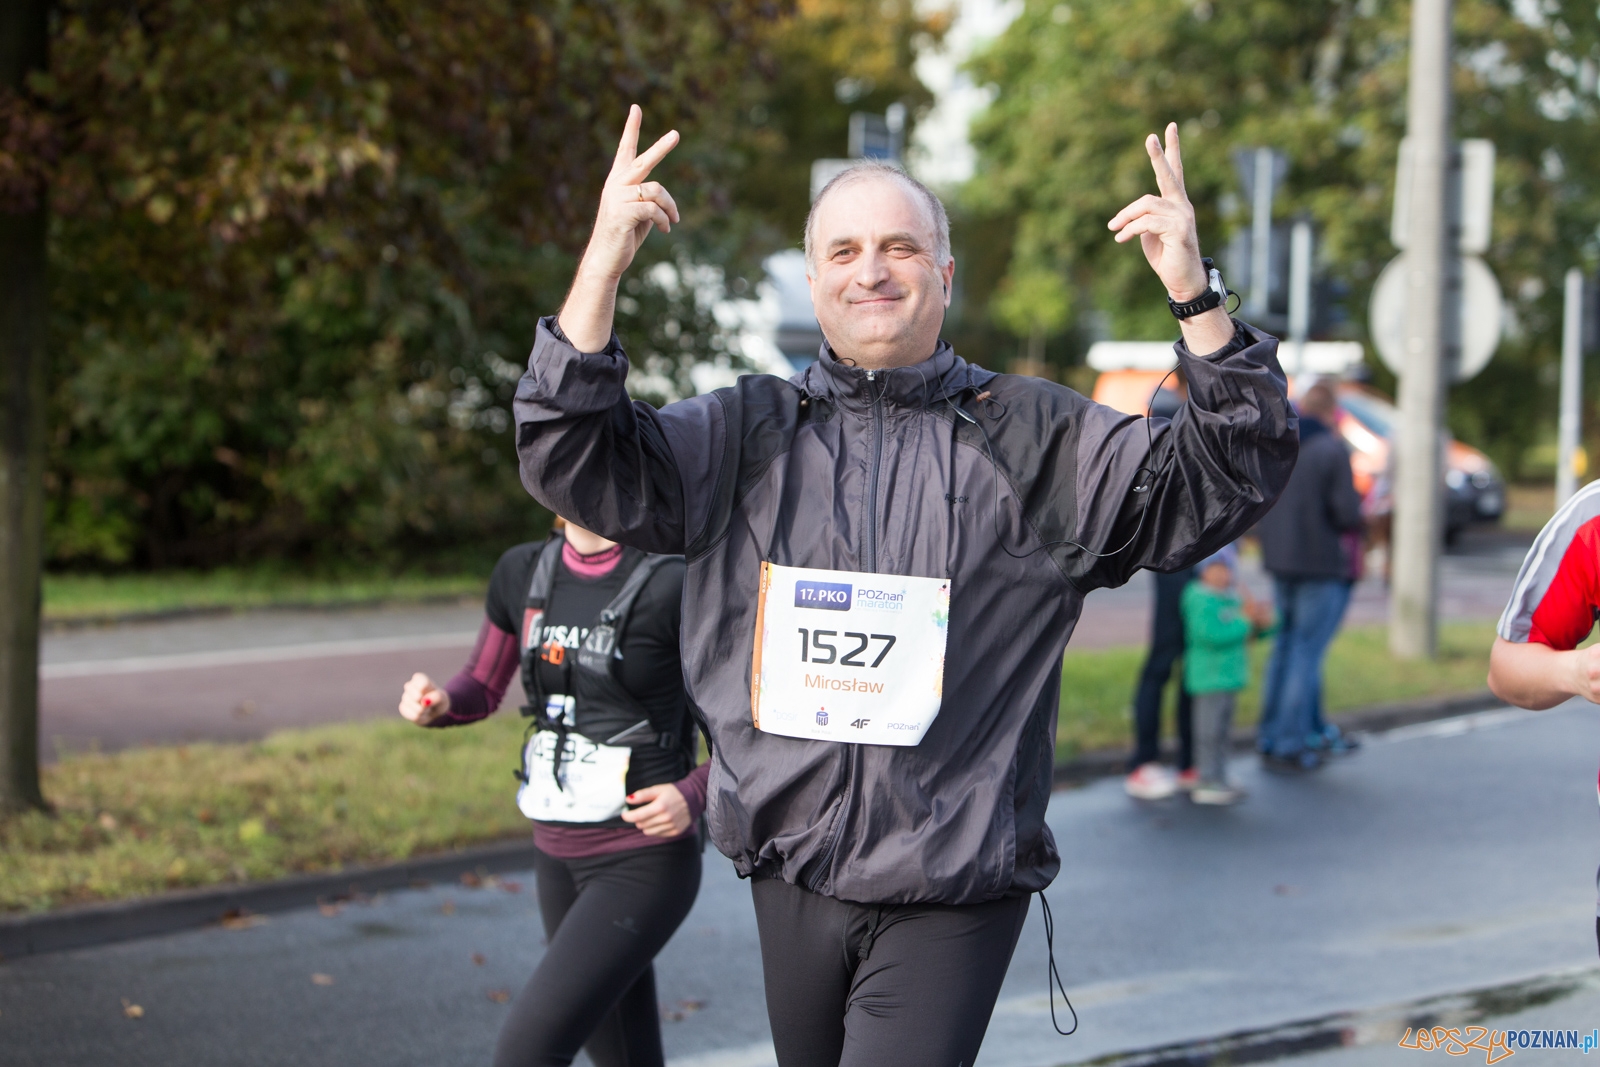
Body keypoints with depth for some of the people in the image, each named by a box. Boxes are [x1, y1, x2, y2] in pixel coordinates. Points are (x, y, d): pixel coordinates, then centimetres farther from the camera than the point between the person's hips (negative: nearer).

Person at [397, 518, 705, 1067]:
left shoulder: (672, 585, -15)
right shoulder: (523, 573, 3)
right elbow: (482, 687, 17)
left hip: (645, 863, -7)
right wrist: (437, 703, -5)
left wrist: (693, 795, -24)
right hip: (559, 857, 7)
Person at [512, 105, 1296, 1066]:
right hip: (794, 881, 4)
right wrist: (603, 267, -15)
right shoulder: (749, 435, 6)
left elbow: (1225, 481, -4)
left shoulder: (1036, 441, 1)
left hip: (954, 902, -3)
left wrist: (1197, 300, -18)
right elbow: (577, 464, -4)